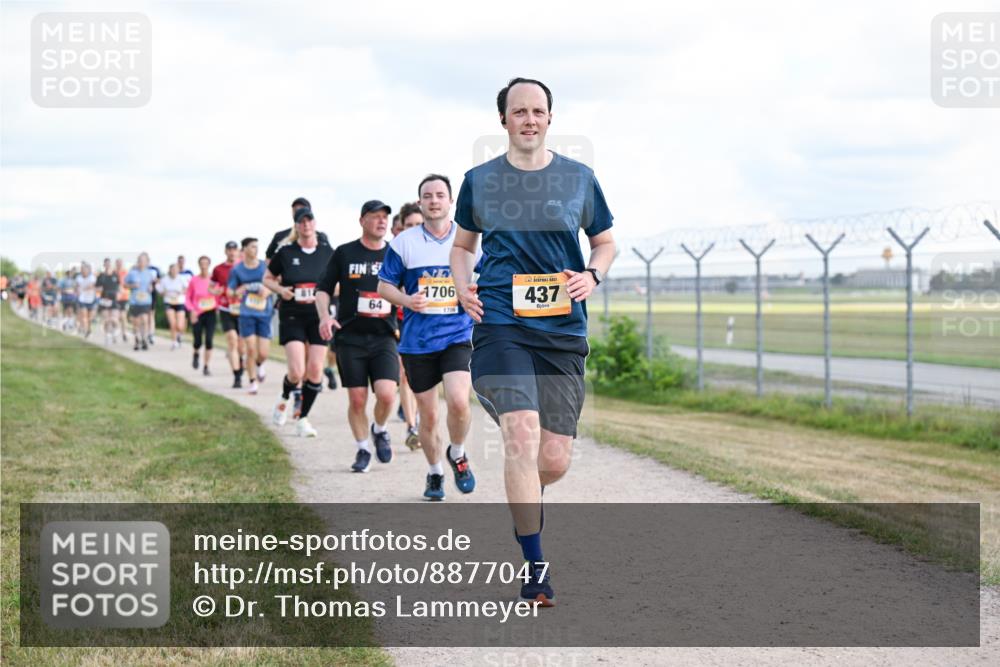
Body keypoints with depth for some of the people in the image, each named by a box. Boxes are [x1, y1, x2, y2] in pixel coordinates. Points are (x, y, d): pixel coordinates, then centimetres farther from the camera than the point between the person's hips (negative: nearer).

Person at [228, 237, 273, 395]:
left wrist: (267, 291, -9)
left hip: (264, 313, 1)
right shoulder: (237, 270, 2)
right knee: (251, 350, -8)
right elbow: (230, 293, 7)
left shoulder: (265, 267, 3)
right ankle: (253, 383, 8)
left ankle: (259, 365, 32)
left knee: (263, 353, -4)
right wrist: (237, 293, -16)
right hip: (246, 315, -1)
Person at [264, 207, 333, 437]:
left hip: (319, 317, 2)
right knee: (297, 371, -12)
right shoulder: (286, 252, -1)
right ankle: (285, 399, 22)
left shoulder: (328, 252, 3)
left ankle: (303, 419, 13)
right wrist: (280, 290, -9)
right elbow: (267, 278, 11)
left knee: (315, 370, -3)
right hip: (292, 317, -2)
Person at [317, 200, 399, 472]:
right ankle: (363, 449, 19)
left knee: (386, 394, -15)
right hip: (350, 337, 0)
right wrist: (324, 316, -9)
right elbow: (323, 289, 7)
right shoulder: (344, 253, 3)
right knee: (357, 399, -1)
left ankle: (380, 430, 16)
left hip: (384, 337, 1)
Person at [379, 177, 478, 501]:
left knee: (458, 401, -21)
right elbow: (385, 285, 9)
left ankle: (457, 455, 9)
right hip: (417, 340, 1)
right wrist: (406, 300, -11)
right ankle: (435, 474, 28)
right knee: (427, 414, 6)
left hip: (458, 336, -1)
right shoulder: (403, 242, 3)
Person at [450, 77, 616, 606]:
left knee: (555, 459, 0)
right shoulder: (480, 181, 8)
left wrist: (592, 275, -2)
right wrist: (462, 286, 2)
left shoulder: (578, 179, 8)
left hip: (563, 329, 2)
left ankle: (525, 496, 39)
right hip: (501, 324, -2)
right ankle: (535, 567, -11)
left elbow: (605, 242, 19)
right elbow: (462, 244, 22)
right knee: (522, 434, -20)